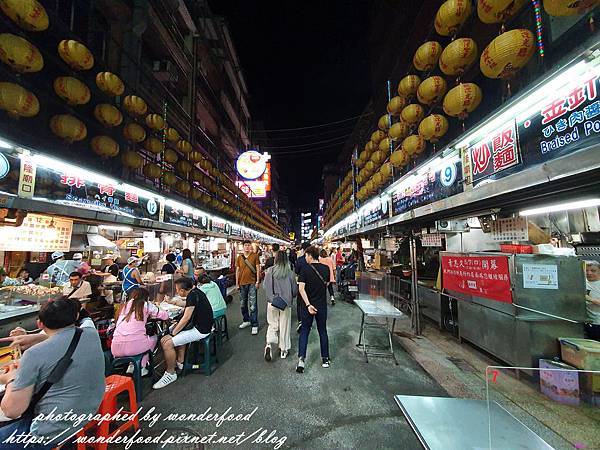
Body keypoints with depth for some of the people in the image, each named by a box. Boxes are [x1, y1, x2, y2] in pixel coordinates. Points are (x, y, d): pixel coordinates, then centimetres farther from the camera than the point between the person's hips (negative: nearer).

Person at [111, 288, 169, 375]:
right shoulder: (145, 305, 2)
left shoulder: (125, 305, 16)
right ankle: (141, 367, 18)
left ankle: (132, 365, 23)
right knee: (154, 338, 26)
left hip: (116, 349, 5)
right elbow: (165, 316, 7)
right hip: (133, 347, -5)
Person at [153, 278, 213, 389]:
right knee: (179, 332, 27)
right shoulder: (195, 291, 8)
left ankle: (171, 374, 5)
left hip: (200, 330, -11)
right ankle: (180, 362, 33)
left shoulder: (193, 295, -21)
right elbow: (187, 306, 27)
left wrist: (172, 333, -11)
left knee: (166, 343, -13)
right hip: (200, 324, 11)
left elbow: (186, 318, -20)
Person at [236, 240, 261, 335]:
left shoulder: (255, 256, -2)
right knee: (243, 304, 15)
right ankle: (246, 320, 33)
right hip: (242, 283, 4)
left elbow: (258, 269, -2)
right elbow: (237, 270, 10)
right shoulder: (239, 257, 7)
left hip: (252, 283, -4)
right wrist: (237, 283, 7)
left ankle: (254, 325, 5)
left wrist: (257, 281, -8)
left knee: (253, 305, -3)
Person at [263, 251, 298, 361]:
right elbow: (295, 289, 0)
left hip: (272, 302, 0)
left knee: (272, 325, 16)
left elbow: (266, 286, -11)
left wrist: (271, 298, -1)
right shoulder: (290, 273, -9)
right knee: (284, 326, 14)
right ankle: (284, 350, 25)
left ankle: (269, 344, -3)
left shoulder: (270, 271, -9)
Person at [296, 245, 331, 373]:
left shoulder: (305, 269, -14)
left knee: (304, 331, 12)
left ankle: (301, 359, 5)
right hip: (322, 305, 3)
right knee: (323, 331, 17)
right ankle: (325, 359, 26)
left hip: (308, 305, -2)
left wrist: (308, 304, -21)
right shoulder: (326, 268, -4)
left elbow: (301, 288, -21)